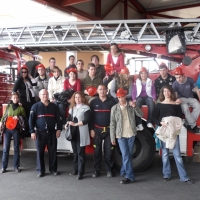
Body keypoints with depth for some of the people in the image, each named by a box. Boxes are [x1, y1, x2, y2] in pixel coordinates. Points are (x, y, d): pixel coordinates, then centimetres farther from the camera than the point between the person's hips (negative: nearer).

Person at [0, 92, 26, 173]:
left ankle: (16, 166, 13)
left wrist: (18, 117, -12)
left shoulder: (21, 108, 4)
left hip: (16, 129, -1)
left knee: (16, 148, 4)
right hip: (7, 129, 1)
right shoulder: (8, 106, 9)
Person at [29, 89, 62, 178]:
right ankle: (40, 170, 15)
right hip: (40, 133, -2)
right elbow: (31, 120, -3)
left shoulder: (54, 106, 7)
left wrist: (58, 129, 1)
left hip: (52, 133, 2)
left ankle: (53, 169, 19)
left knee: (53, 151, 7)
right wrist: (32, 131, -9)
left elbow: (58, 119, 9)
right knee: (40, 152, 4)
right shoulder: (35, 106, 0)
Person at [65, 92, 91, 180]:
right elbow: (69, 118, 16)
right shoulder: (72, 107, 15)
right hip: (73, 132, 6)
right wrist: (67, 124, -6)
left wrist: (75, 124, -18)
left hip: (81, 133, -6)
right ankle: (75, 170, 25)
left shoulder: (86, 108, -6)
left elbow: (87, 120, -16)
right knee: (75, 152, 13)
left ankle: (80, 172, 3)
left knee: (80, 152, -3)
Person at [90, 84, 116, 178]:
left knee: (109, 151, 2)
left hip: (109, 130, -1)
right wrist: (91, 129, -1)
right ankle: (97, 170, 14)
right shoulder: (93, 102, 4)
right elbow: (91, 117, 5)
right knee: (97, 150, 4)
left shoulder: (112, 101, 1)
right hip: (97, 130, 1)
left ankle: (109, 170, 13)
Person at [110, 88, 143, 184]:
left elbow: (141, 115, -4)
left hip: (131, 134, 2)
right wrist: (112, 137, -1)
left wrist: (135, 106, -20)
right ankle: (129, 176, 0)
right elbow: (112, 124, 0)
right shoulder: (114, 108, -2)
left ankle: (123, 172, 27)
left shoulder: (131, 106, 2)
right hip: (121, 135, -2)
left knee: (128, 155, 11)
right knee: (125, 156, -6)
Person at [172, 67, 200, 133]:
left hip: (190, 98, 2)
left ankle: (187, 124, -24)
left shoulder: (190, 80, -10)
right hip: (182, 98, -2)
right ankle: (193, 126, -24)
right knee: (185, 108, -35)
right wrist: (177, 99, -40)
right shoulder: (175, 84, -15)